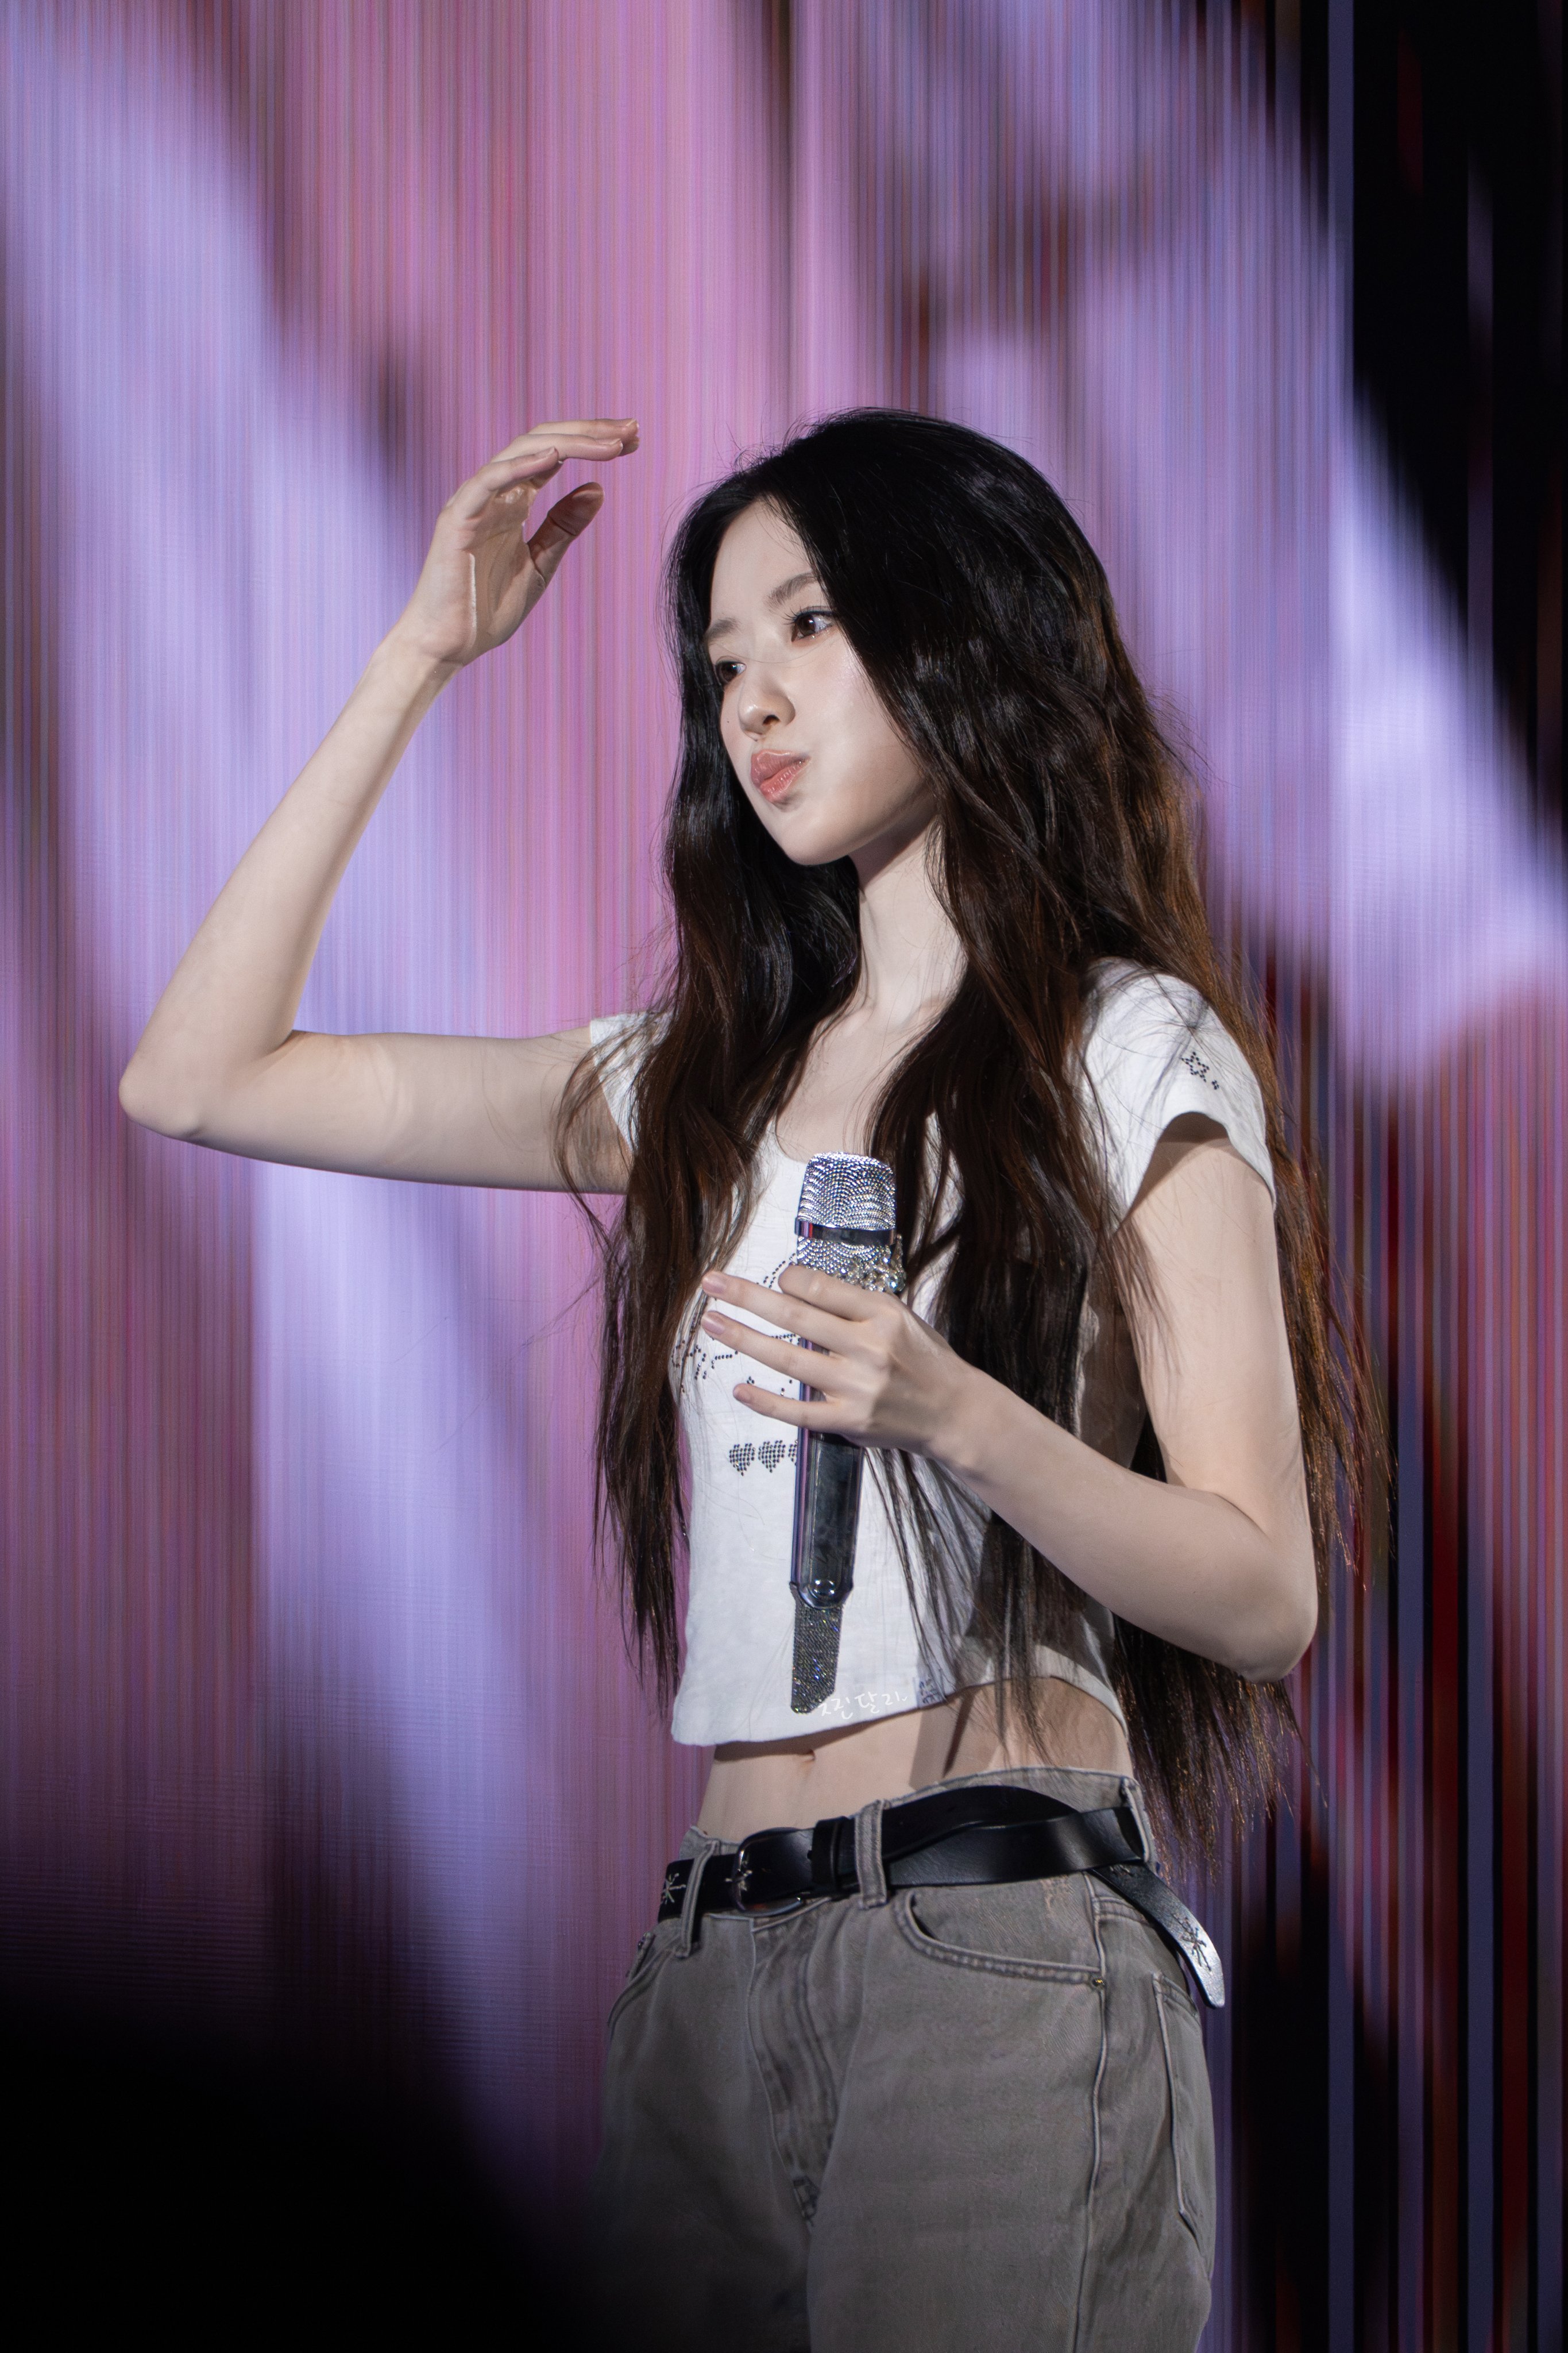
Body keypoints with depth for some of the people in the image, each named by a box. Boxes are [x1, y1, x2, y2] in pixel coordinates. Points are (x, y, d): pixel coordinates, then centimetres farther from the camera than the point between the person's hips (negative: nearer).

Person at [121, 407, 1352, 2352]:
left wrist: (958, 1418, -21)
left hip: (997, 1924, -5)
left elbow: (1265, 1598, -3)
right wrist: (419, 658, 13)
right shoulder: (705, 1078, 19)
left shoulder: (1127, 1054, 3)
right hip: (711, 1954, 6)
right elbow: (197, 1078, 14)